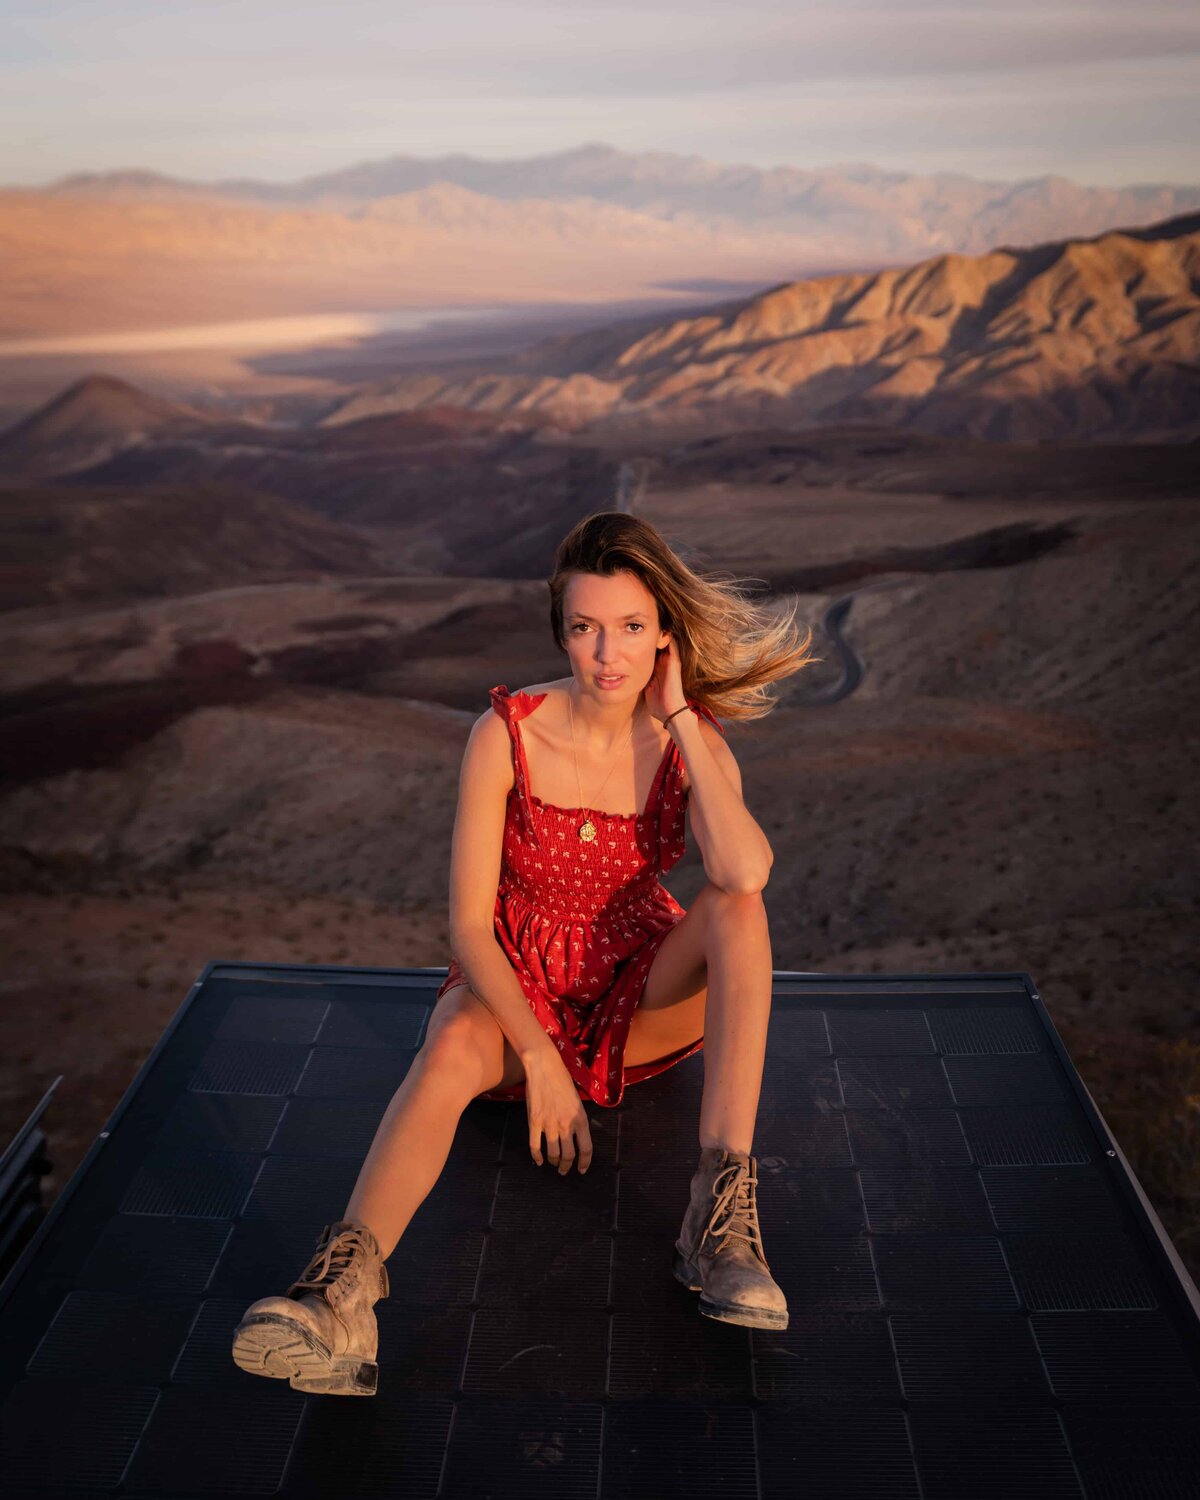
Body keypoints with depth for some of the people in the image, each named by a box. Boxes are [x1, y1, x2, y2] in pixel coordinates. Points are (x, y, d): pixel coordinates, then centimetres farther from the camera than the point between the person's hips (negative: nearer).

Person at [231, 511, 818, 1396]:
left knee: (738, 907, -28)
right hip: (516, 985, -1)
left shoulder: (694, 741, -10)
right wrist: (539, 1058, -27)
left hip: (641, 996, 2)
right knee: (453, 1046, -35)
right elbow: (469, 923, -15)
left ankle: (722, 1212, -33)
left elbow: (745, 873, -32)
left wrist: (679, 717, -25)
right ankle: (343, 1297, -51)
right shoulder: (507, 734, -14)